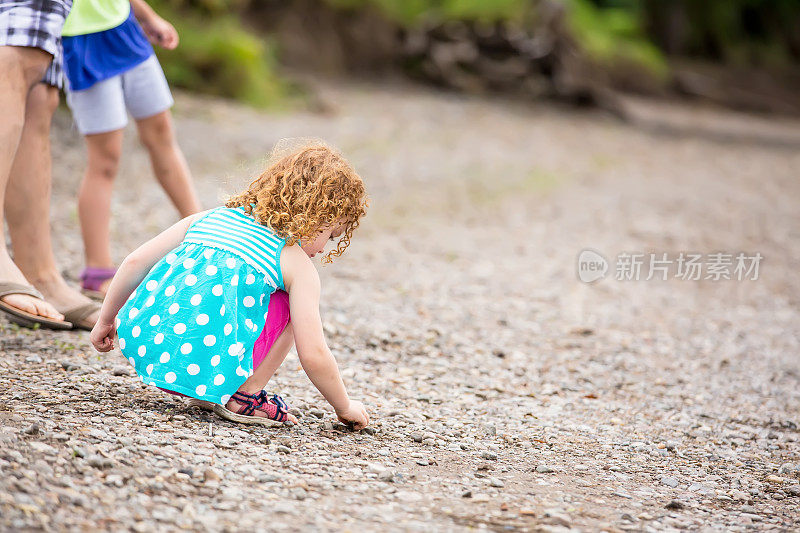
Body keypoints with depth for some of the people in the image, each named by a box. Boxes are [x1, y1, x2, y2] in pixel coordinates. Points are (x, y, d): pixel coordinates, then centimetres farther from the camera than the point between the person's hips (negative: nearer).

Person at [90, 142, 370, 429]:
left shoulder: (209, 218, 19)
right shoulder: (298, 265, 5)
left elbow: (135, 263, 17)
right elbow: (313, 355, 0)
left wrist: (106, 320, 29)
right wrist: (344, 407, 16)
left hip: (139, 340, 6)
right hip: (208, 362, -6)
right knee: (289, 305, 14)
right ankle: (245, 396, 11)